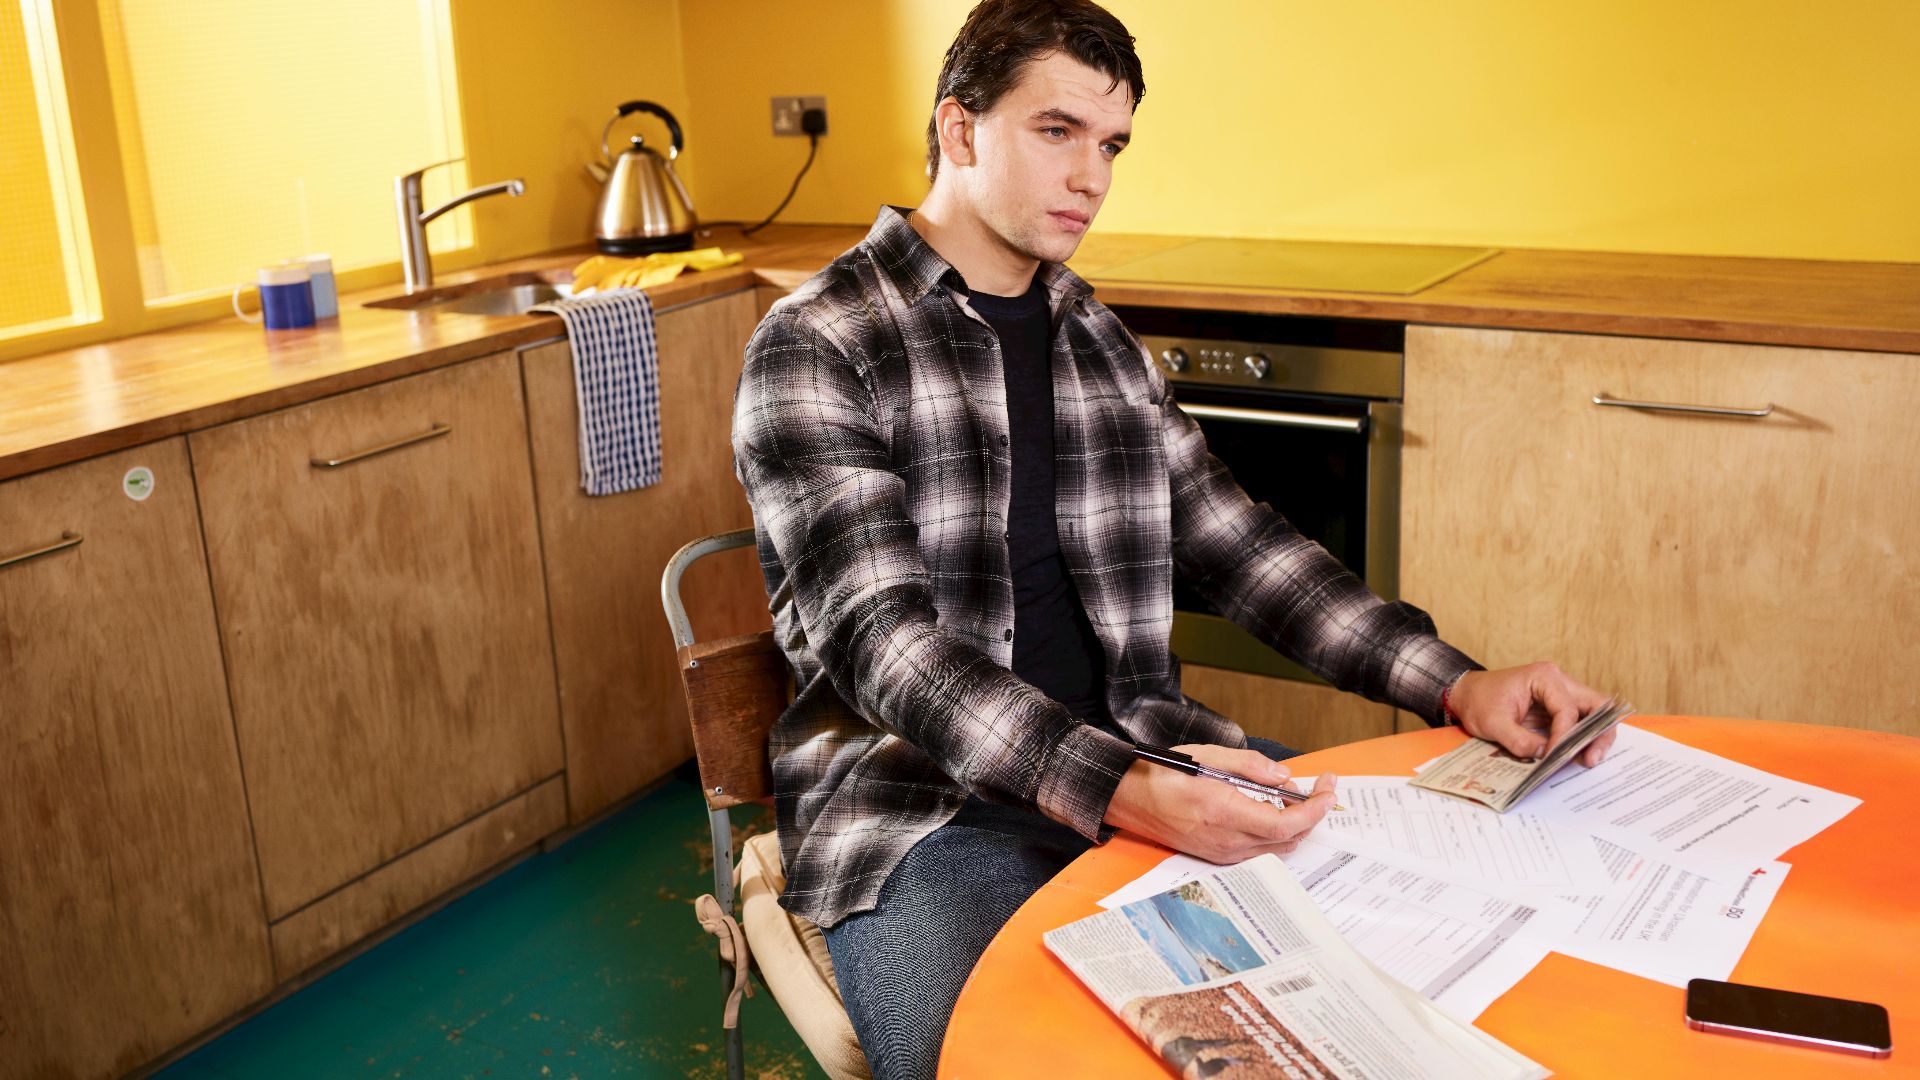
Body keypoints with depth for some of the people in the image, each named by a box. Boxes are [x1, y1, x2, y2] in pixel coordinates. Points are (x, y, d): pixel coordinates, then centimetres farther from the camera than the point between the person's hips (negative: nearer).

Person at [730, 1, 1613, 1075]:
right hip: (921, 788, -6)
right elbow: (883, 635, -18)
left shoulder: (1105, 345, 15)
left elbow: (1237, 542, 12)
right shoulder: (816, 344, -7)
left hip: (1141, 750, 6)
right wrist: (1112, 789, -32)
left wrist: (1457, 683, -2)